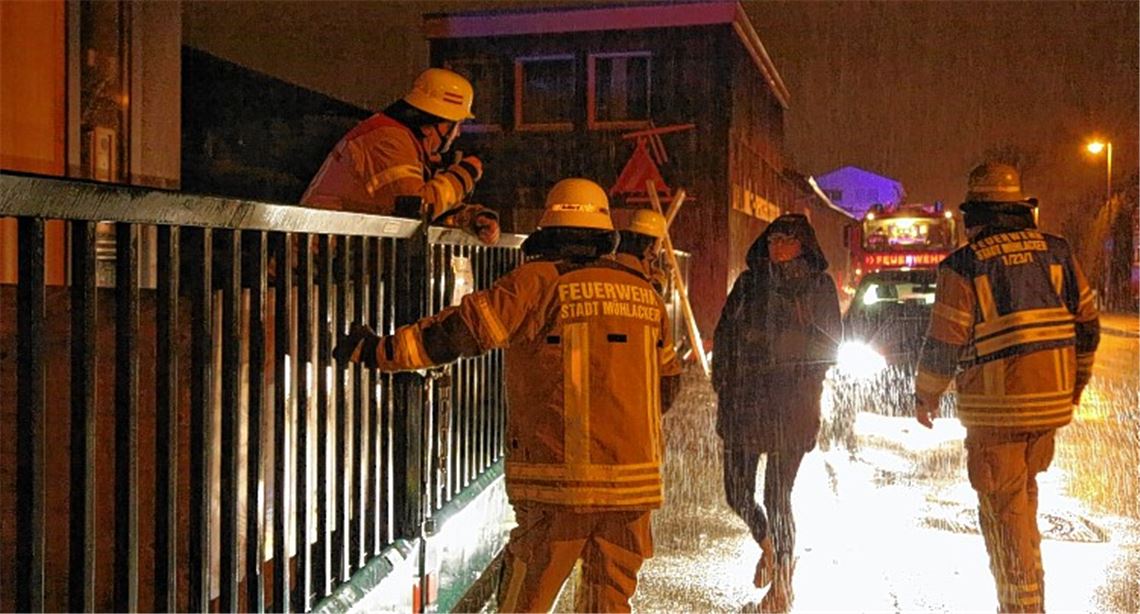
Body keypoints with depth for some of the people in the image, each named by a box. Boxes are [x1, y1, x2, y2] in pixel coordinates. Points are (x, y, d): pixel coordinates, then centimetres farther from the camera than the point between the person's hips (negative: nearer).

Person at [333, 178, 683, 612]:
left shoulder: (540, 284, -6)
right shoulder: (645, 294, 11)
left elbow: (466, 327, -13)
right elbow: (668, 383, 21)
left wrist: (383, 351, -9)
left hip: (561, 481, -5)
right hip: (633, 482, 5)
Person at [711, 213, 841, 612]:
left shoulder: (819, 286, 5)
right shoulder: (748, 283, 12)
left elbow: (830, 343, 5)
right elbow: (724, 335, 13)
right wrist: (723, 385, 4)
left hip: (792, 401, -3)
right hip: (744, 398, 3)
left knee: (777, 494, -4)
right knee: (737, 492, 5)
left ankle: (782, 582, 15)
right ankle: (768, 546, 37)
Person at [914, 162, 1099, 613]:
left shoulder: (964, 265, -10)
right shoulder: (1056, 253, 5)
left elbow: (944, 344, -10)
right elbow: (1087, 325, 10)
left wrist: (925, 395, 5)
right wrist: (1076, 382, 24)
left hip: (995, 407, -5)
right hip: (1052, 400, 5)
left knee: (1003, 508, 3)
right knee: (1024, 487, 23)